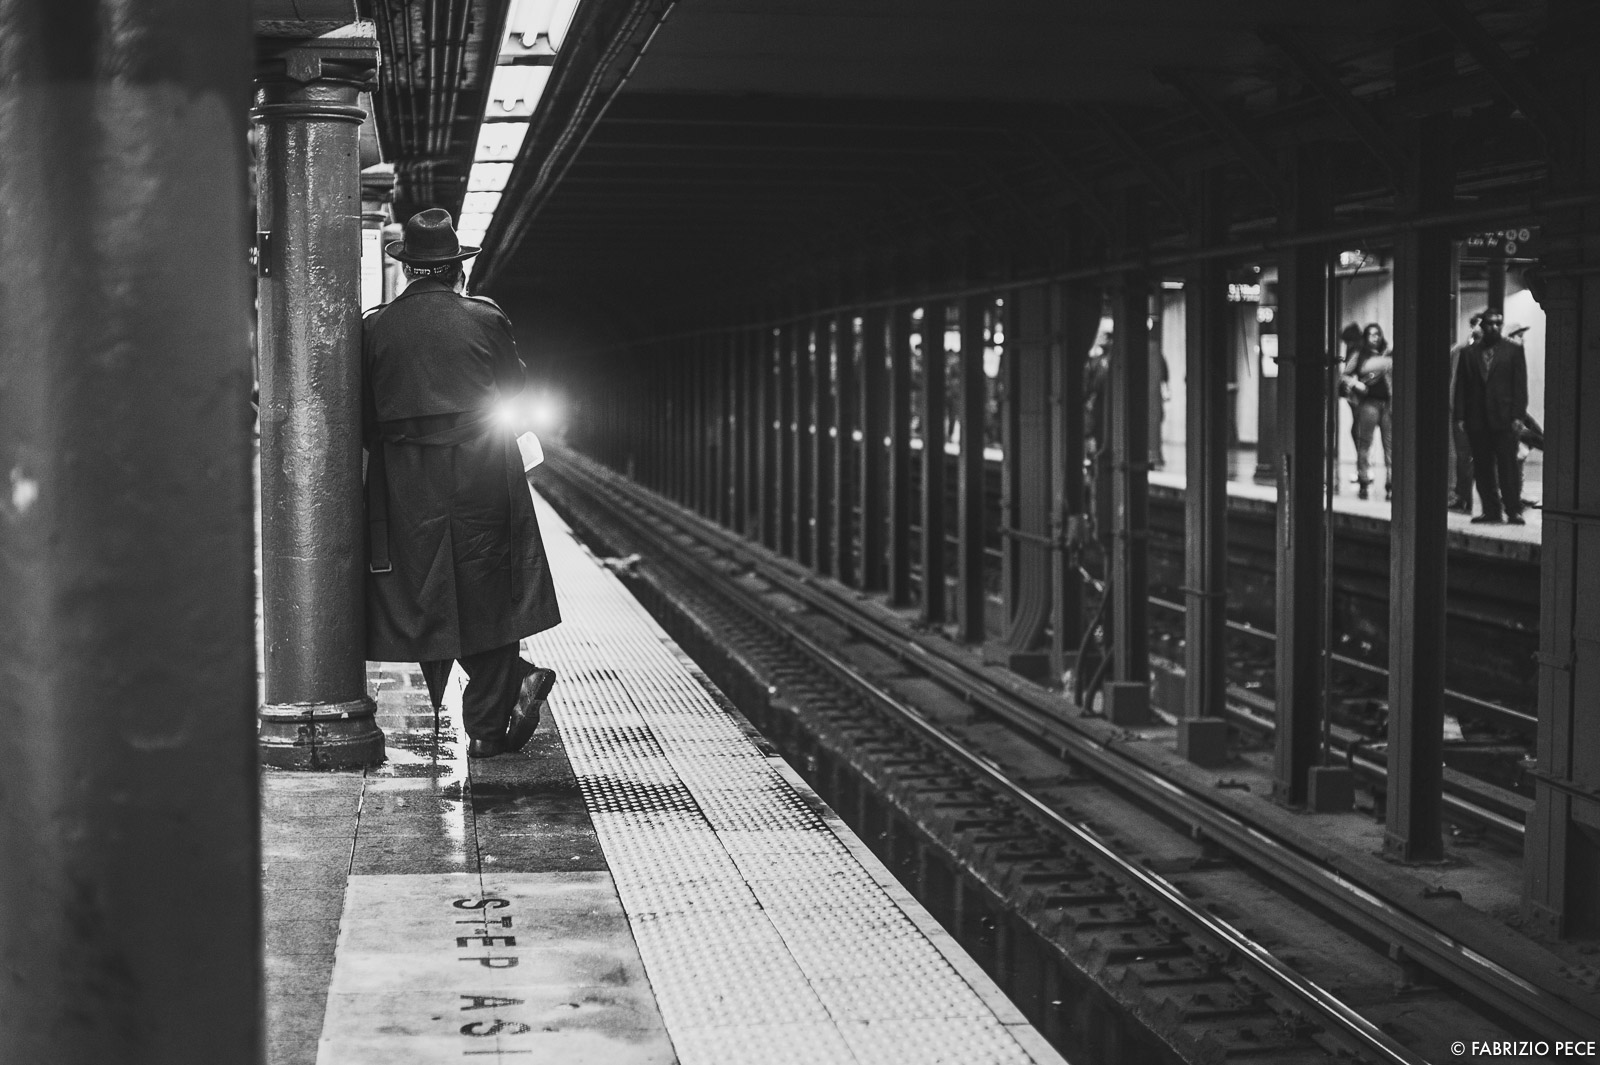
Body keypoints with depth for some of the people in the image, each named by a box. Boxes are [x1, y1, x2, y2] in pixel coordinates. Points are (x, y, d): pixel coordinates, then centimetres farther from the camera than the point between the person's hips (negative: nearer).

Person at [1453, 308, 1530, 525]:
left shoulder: (1513, 351, 7)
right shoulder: (1468, 353, 12)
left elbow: (1520, 385, 2)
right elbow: (1461, 386, 9)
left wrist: (1518, 415, -7)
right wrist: (1460, 416, 1)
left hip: (1504, 418, -2)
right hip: (1476, 420, 2)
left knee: (1508, 466, -4)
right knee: (1482, 469, 2)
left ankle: (1513, 511, 0)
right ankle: (1491, 511, 7)